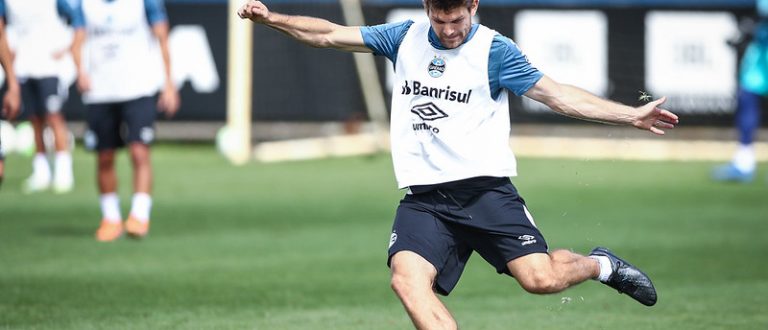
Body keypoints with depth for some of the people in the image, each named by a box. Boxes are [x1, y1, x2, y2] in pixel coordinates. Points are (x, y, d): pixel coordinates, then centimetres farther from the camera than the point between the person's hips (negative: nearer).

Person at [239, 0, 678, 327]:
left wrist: (633, 116, -10)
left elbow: (558, 94, -3)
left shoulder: (494, 50, -2)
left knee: (540, 278, -18)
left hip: (485, 190, -3)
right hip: (424, 197, 3)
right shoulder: (406, 38, 10)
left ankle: (601, 265, 18)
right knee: (406, 277, -22)